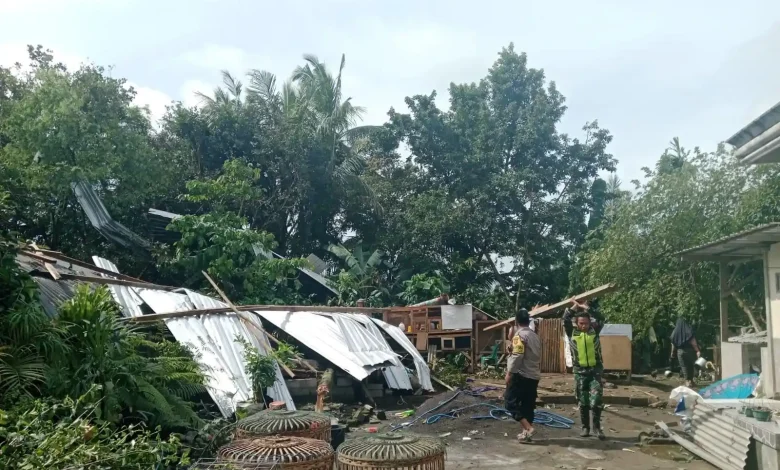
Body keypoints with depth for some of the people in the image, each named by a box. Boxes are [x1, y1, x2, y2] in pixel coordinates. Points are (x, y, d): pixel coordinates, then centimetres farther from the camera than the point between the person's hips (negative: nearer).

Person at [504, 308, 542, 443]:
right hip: (534, 375, 8)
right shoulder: (535, 336, 15)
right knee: (528, 405, 13)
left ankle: (529, 428, -11)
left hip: (521, 375, -8)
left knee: (510, 402, -2)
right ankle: (526, 432, 15)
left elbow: (517, 356, -20)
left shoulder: (520, 335, -12)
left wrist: (509, 372, -15)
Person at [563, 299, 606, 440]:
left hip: (595, 370, -1)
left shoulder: (594, 331, 1)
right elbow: (565, 320, -13)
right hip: (580, 371, 1)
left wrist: (586, 307, -10)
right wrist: (574, 307, -7)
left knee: (596, 400, -8)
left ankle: (597, 427, 6)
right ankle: (585, 427, 21)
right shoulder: (572, 333, 0)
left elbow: (600, 319, -12)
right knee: (583, 402, 9)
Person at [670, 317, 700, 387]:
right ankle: (691, 380, 19)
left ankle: (687, 381, 1)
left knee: (684, 366, 7)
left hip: (680, 351, 0)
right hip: (689, 350, 0)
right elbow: (693, 342, -12)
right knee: (690, 365, 15)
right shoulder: (689, 330, -7)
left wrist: (672, 353, 12)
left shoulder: (675, 331, -1)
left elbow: (673, 344, 2)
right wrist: (698, 351, -9)